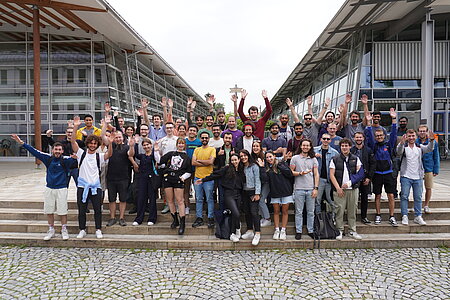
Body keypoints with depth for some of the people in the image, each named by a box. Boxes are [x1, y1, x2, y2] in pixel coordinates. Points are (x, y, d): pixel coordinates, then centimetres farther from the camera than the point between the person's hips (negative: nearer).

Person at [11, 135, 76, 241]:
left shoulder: (65, 160, -9)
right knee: (49, 211, 11)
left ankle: (64, 230, 18)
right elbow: (34, 151, 4)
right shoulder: (48, 158, 1)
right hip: (49, 188, 4)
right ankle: (51, 230, 26)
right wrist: (21, 142, 2)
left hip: (61, 189, -4)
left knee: (62, 211, 2)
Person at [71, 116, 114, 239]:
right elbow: (73, 141, -10)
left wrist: (110, 143, -35)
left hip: (95, 187, 0)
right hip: (82, 186, 0)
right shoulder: (81, 153, 2)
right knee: (81, 210, 9)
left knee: (98, 210, 5)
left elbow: (109, 154, -17)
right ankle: (82, 230, 23)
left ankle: (98, 230, 18)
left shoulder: (99, 156, 3)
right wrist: (75, 127, -23)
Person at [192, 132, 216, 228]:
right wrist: (206, 163, -8)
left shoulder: (212, 149, 1)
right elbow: (193, 163, 0)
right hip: (197, 177, 4)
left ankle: (210, 218, 11)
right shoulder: (196, 150, 12)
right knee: (198, 199, 9)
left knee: (209, 199, 2)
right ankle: (199, 218, 17)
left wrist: (199, 160, -4)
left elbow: (211, 161, -14)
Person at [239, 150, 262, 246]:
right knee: (246, 212, 8)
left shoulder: (254, 166, -3)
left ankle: (257, 234, -8)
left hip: (253, 192, -5)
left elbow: (257, 180, -7)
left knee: (254, 212, -12)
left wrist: (257, 193, -12)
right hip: (244, 192, 6)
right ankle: (250, 231, 18)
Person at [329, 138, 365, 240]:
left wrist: (349, 183, -8)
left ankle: (352, 231, 18)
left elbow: (360, 173, 5)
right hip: (339, 189, -2)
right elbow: (331, 175, 0)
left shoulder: (355, 159, 10)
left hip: (353, 189, 2)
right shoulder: (335, 159, 4)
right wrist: (338, 188, -8)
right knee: (339, 210, -1)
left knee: (352, 210, 7)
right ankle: (339, 231, 10)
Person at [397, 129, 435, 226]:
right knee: (404, 196, -1)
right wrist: (402, 142, -44)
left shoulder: (420, 147, 9)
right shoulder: (403, 147, -2)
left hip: (418, 177, 3)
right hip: (405, 177, -3)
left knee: (418, 198, 9)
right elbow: (399, 151, -24)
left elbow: (429, 149, -9)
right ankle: (404, 216, 7)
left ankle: (418, 216, 18)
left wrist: (431, 140, -29)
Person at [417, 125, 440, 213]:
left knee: (428, 188, 7)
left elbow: (436, 157, 3)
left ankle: (426, 205, 23)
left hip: (429, 169, 0)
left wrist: (436, 170, -1)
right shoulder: (415, 143, -1)